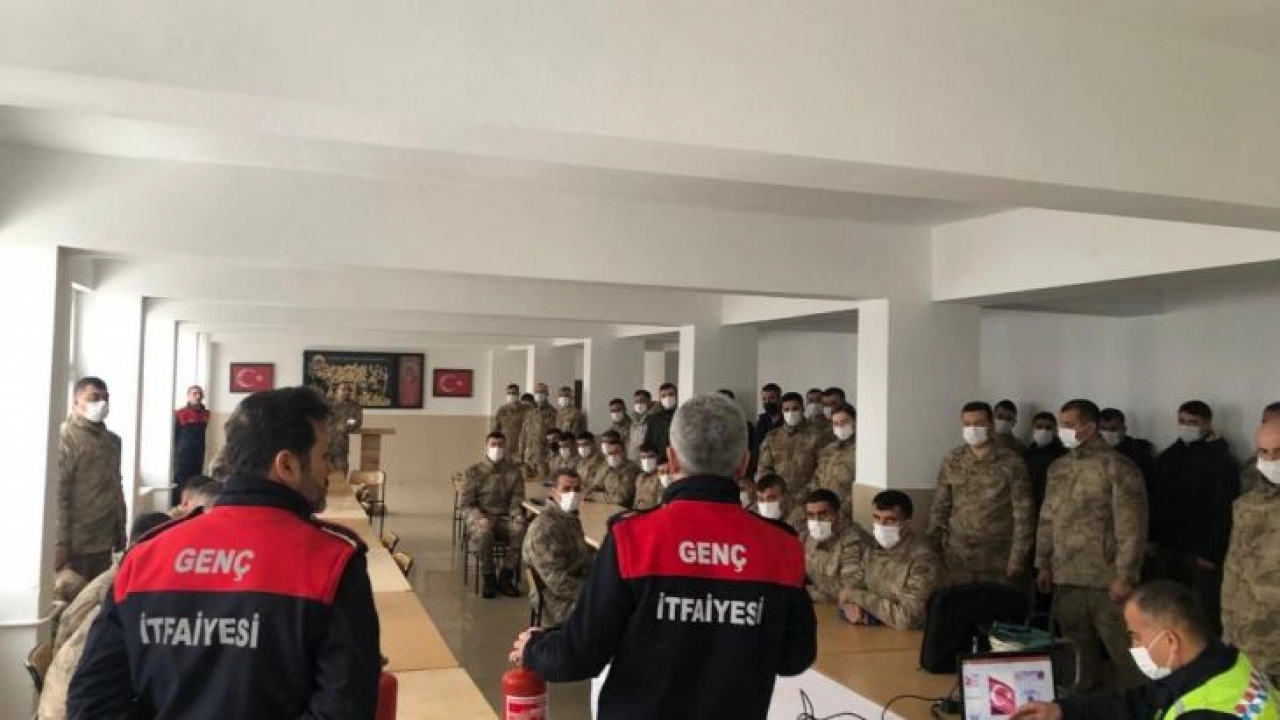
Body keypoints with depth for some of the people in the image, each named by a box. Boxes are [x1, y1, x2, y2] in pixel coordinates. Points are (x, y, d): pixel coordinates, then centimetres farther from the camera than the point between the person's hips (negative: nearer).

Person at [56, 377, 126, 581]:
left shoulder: (113, 440, 14)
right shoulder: (66, 438, -8)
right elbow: (57, 492, -14)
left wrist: (120, 532, 16)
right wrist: (60, 542, -17)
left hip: (104, 540, 7)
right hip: (75, 541, -7)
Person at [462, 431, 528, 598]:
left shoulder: (514, 472, 9)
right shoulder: (473, 472, 2)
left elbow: (517, 500, 5)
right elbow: (466, 505, -2)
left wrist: (517, 515, -18)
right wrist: (479, 518, -22)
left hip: (505, 518, 2)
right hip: (480, 517, -2)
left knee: (522, 530, -31)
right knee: (484, 532, -37)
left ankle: (505, 578, -14)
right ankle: (488, 578, -15)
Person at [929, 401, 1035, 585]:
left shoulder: (1012, 463, -6)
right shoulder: (952, 461, 4)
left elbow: (1023, 513, -5)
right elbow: (940, 507, 8)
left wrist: (1018, 557, -8)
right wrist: (933, 549, 5)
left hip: (999, 560, -2)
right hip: (957, 557, 2)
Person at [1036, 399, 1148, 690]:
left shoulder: (1117, 467, -9)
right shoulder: (1058, 467, 12)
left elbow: (1131, 527, -12)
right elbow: (1047, 519, 17)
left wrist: (1125, 576, -16)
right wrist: (1044, 564, 15)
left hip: (1106, 580, -6)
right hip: (1066, 578, 6)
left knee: (1124, 652, -1)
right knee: (1076, 649, 16)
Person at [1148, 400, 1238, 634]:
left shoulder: (1222, 461, -9)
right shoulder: (1167, 457, 11)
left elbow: (1224, 511, -14)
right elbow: (1154, 500, 13)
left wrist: (1212, 552, -18)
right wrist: (1151, 537, 8)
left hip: (1202, 551, -6)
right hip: (1168, 547, 6)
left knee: (1205, 612, 2)